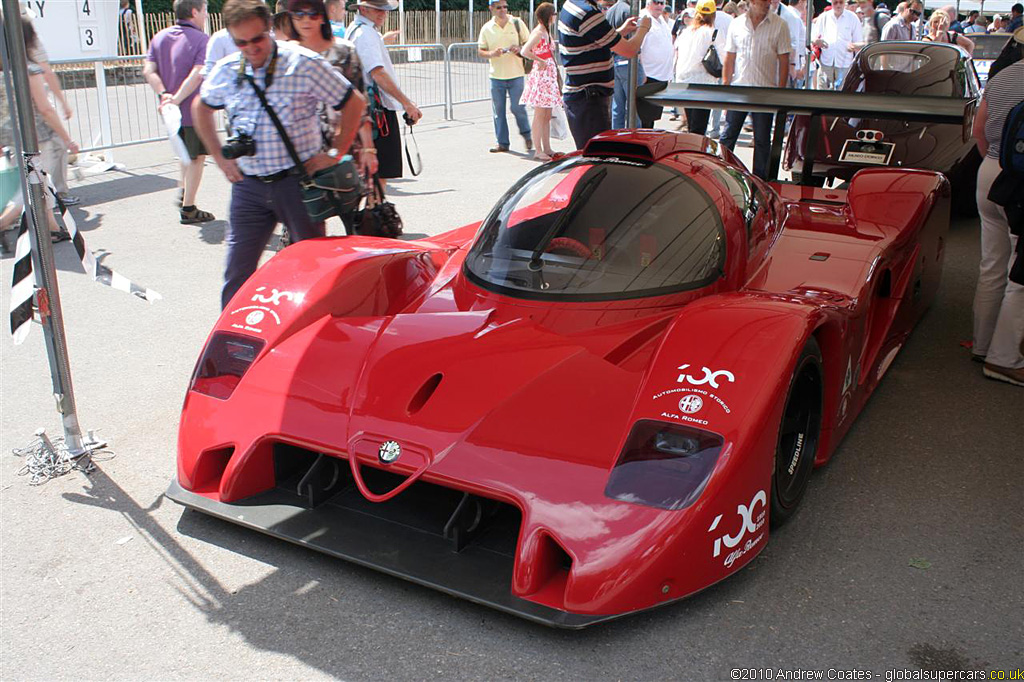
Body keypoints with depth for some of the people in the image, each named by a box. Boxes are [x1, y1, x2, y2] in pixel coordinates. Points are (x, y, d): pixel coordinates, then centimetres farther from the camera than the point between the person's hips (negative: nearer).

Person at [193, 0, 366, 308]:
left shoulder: (303, 63, -8)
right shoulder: (226, 71, 4)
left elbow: (355, 102, -3)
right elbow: (201, 108, 23)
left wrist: (335, 153, -5)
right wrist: (220, 157, 14)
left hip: (298, 181, -3)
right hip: (248, 186, 3)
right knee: (237, 271, 4)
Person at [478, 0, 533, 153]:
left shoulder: (517, 23, 2)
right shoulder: (486, 28, 4)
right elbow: (480, 51, 5)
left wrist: (520, 48, -14)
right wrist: (492, 53, -16)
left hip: (516, 74, -2)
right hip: (496, 76, 2)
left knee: (517, 107, -3)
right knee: (498, 110, 3)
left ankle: (526, 134, 22)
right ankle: (502, 142, 14)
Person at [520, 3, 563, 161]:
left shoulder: (546, 32, 15)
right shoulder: (538, 33, -13)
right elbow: (525, 51, -27)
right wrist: (540, 61, -16)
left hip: (549, 76, 9)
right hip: (540, 75, -9)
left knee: (547, 116, 10)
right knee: (540, 115, -6)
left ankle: (547, 149, 15)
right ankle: (538, 151, -2)